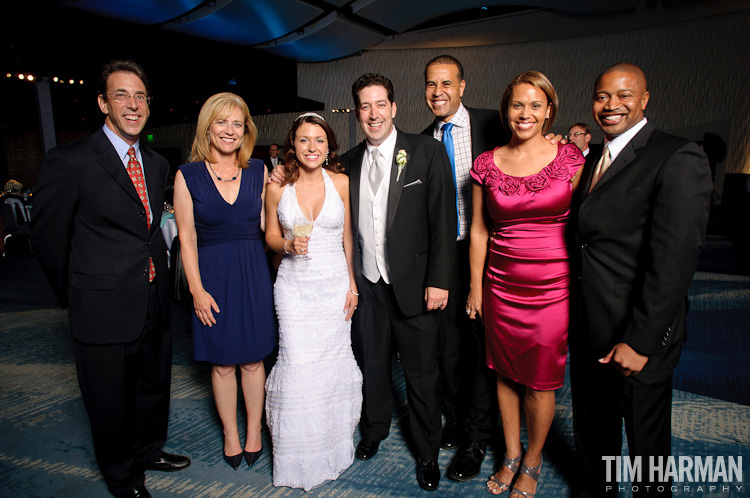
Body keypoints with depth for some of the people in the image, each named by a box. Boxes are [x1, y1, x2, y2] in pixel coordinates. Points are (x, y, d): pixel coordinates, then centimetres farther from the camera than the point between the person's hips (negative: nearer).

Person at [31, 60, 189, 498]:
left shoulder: (158, 164, 6)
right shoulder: (69, 162, -14)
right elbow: (49, 238, -7)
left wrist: (156, 278, 9)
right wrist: (76, 297, 1)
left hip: (155, 308, 6)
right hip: (105, 313, -6)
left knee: (154, 387, 23)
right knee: (112, 401, 14)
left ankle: (149, 451, 48)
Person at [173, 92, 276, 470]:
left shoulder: (258, 171, 2)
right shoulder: (188, 175, -3)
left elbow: (268, 224, 4)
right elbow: (187, 238, -3)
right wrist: (196, 290, -7)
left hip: (253, 274, 1)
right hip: (213, 275, -1)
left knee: (252, 358, 11)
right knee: (222, 363, 11)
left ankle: (254, 431, 33)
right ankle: (230, 434, 33)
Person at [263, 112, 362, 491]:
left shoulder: (341, 182, -1)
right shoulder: (278, 186, -2)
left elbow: (348, 236, 4)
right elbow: (271, 235, 8)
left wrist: (352, 284, 1)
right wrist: (288, 245, -14)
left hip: (335, 284, 1)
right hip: (295, 286, 0)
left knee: (334, 361, 7)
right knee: (297, 365, -1)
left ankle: (334, 447, 31)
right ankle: (299, 455, 23)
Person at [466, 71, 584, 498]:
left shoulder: (570, 157, -3)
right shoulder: (487, 164, 0)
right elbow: (478, 230, 5)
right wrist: (475, 287, 7)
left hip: (553, 286, -1)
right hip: (502, 285, 2)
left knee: (541, 381, 9)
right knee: (506, 372, 14)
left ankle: (532, 462, 35)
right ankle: (511, 455, 38)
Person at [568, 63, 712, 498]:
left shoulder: (679, 159, -15)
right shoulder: (595, 159, 11)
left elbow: (674, 262, -21)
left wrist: (640, 342, -21)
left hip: (636, 336, -7)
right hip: (589, 330, 7)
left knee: (647, 443, 15)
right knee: (591, 429, 24)